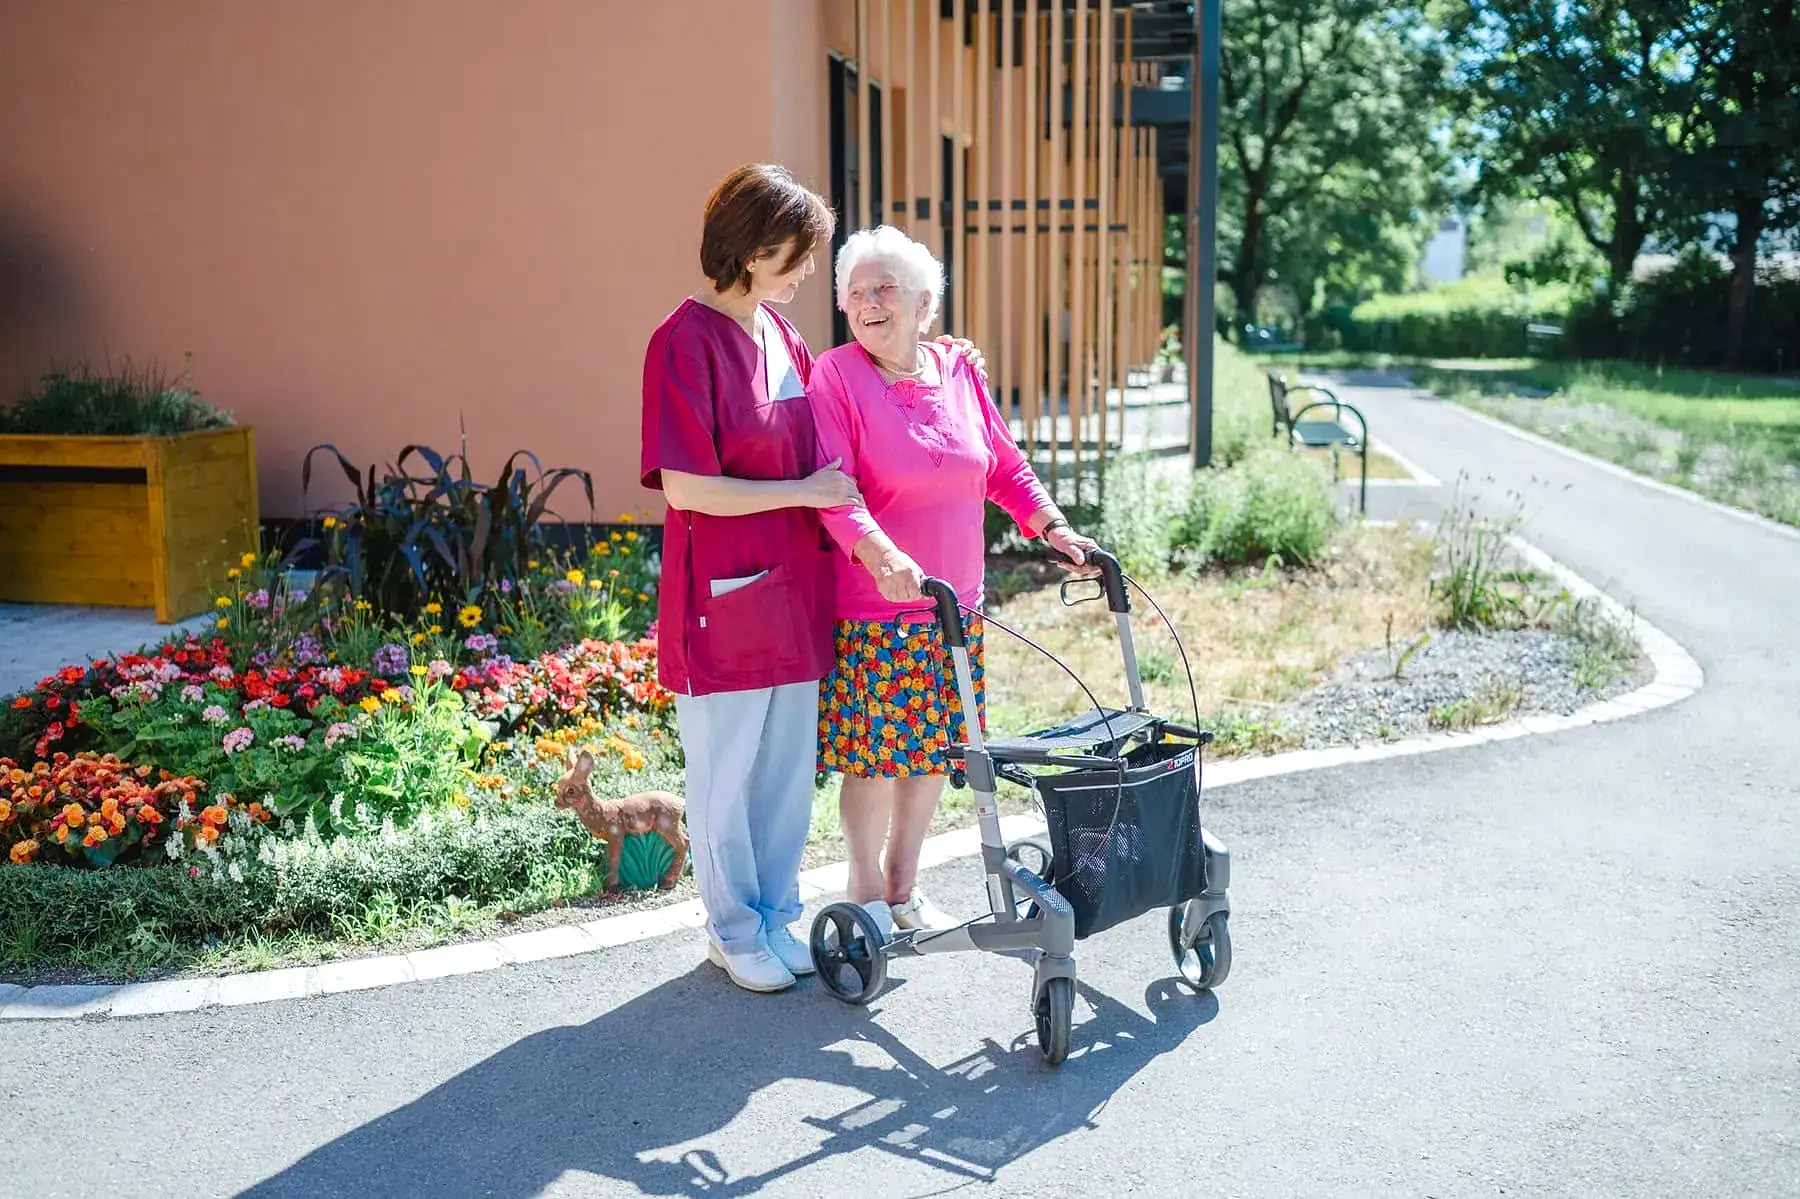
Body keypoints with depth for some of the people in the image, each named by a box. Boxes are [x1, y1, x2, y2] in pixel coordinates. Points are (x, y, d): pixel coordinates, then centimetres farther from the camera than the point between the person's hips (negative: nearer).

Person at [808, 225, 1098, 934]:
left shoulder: (957, 374, 8)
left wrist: (1051, 526, 4)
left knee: (932, 749, 12)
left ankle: (904, 891, 29)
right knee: (873, 754, 0)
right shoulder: (835, 376, -8)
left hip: (953, 607, 5)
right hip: (870, 610, -5)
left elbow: (1004, 467, 16)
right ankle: (866, 895, 20)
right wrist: (881, 555, -33)